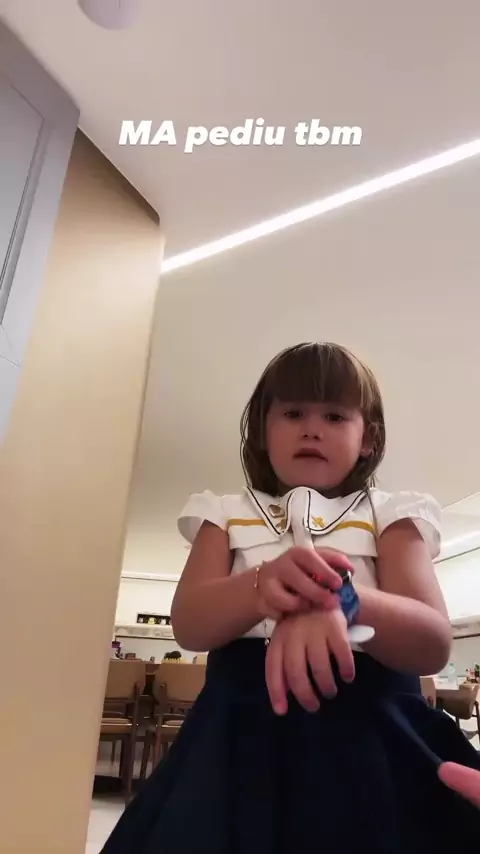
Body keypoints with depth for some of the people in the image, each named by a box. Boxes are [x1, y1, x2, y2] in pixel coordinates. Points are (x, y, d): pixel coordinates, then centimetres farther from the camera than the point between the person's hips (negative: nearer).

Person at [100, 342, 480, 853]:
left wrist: (342, 602, -30)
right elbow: (189, 625, -6)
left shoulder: (390, 516, 3)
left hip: (371, 731, 0)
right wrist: (261, 588, -28)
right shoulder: (227, 515, 6)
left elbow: (433, 643, -9)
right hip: (244, 728, 1)